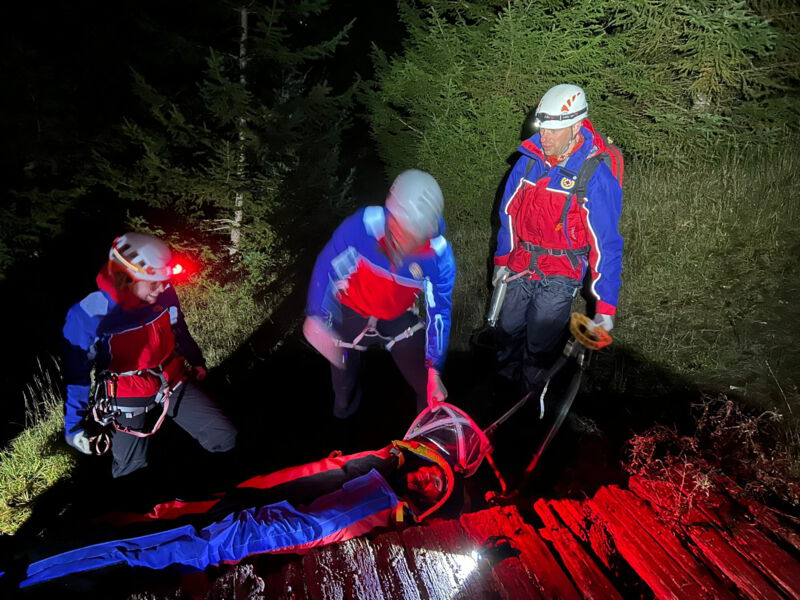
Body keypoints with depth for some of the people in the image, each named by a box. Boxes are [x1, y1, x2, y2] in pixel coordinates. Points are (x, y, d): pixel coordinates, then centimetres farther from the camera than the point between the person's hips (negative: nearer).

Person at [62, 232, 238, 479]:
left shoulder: (165, 295, -14)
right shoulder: (88, 316, -24)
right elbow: (76, 374, -12)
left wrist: (197, 362, 22)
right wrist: (75, 425, -7)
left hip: (173, 383, 3)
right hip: (128, 400, -3)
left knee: (225, 440, -1)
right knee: (132, 472, 4)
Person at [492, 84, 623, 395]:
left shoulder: (596, 177, -19)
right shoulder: (528, 161, -4)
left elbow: (606, 244, -16)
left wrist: (605, 305, -16)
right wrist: (502, 259, 13)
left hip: (560, 275, -5)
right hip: (521, 267, 5)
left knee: (538, 347, 0)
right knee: (507, 333, 16)